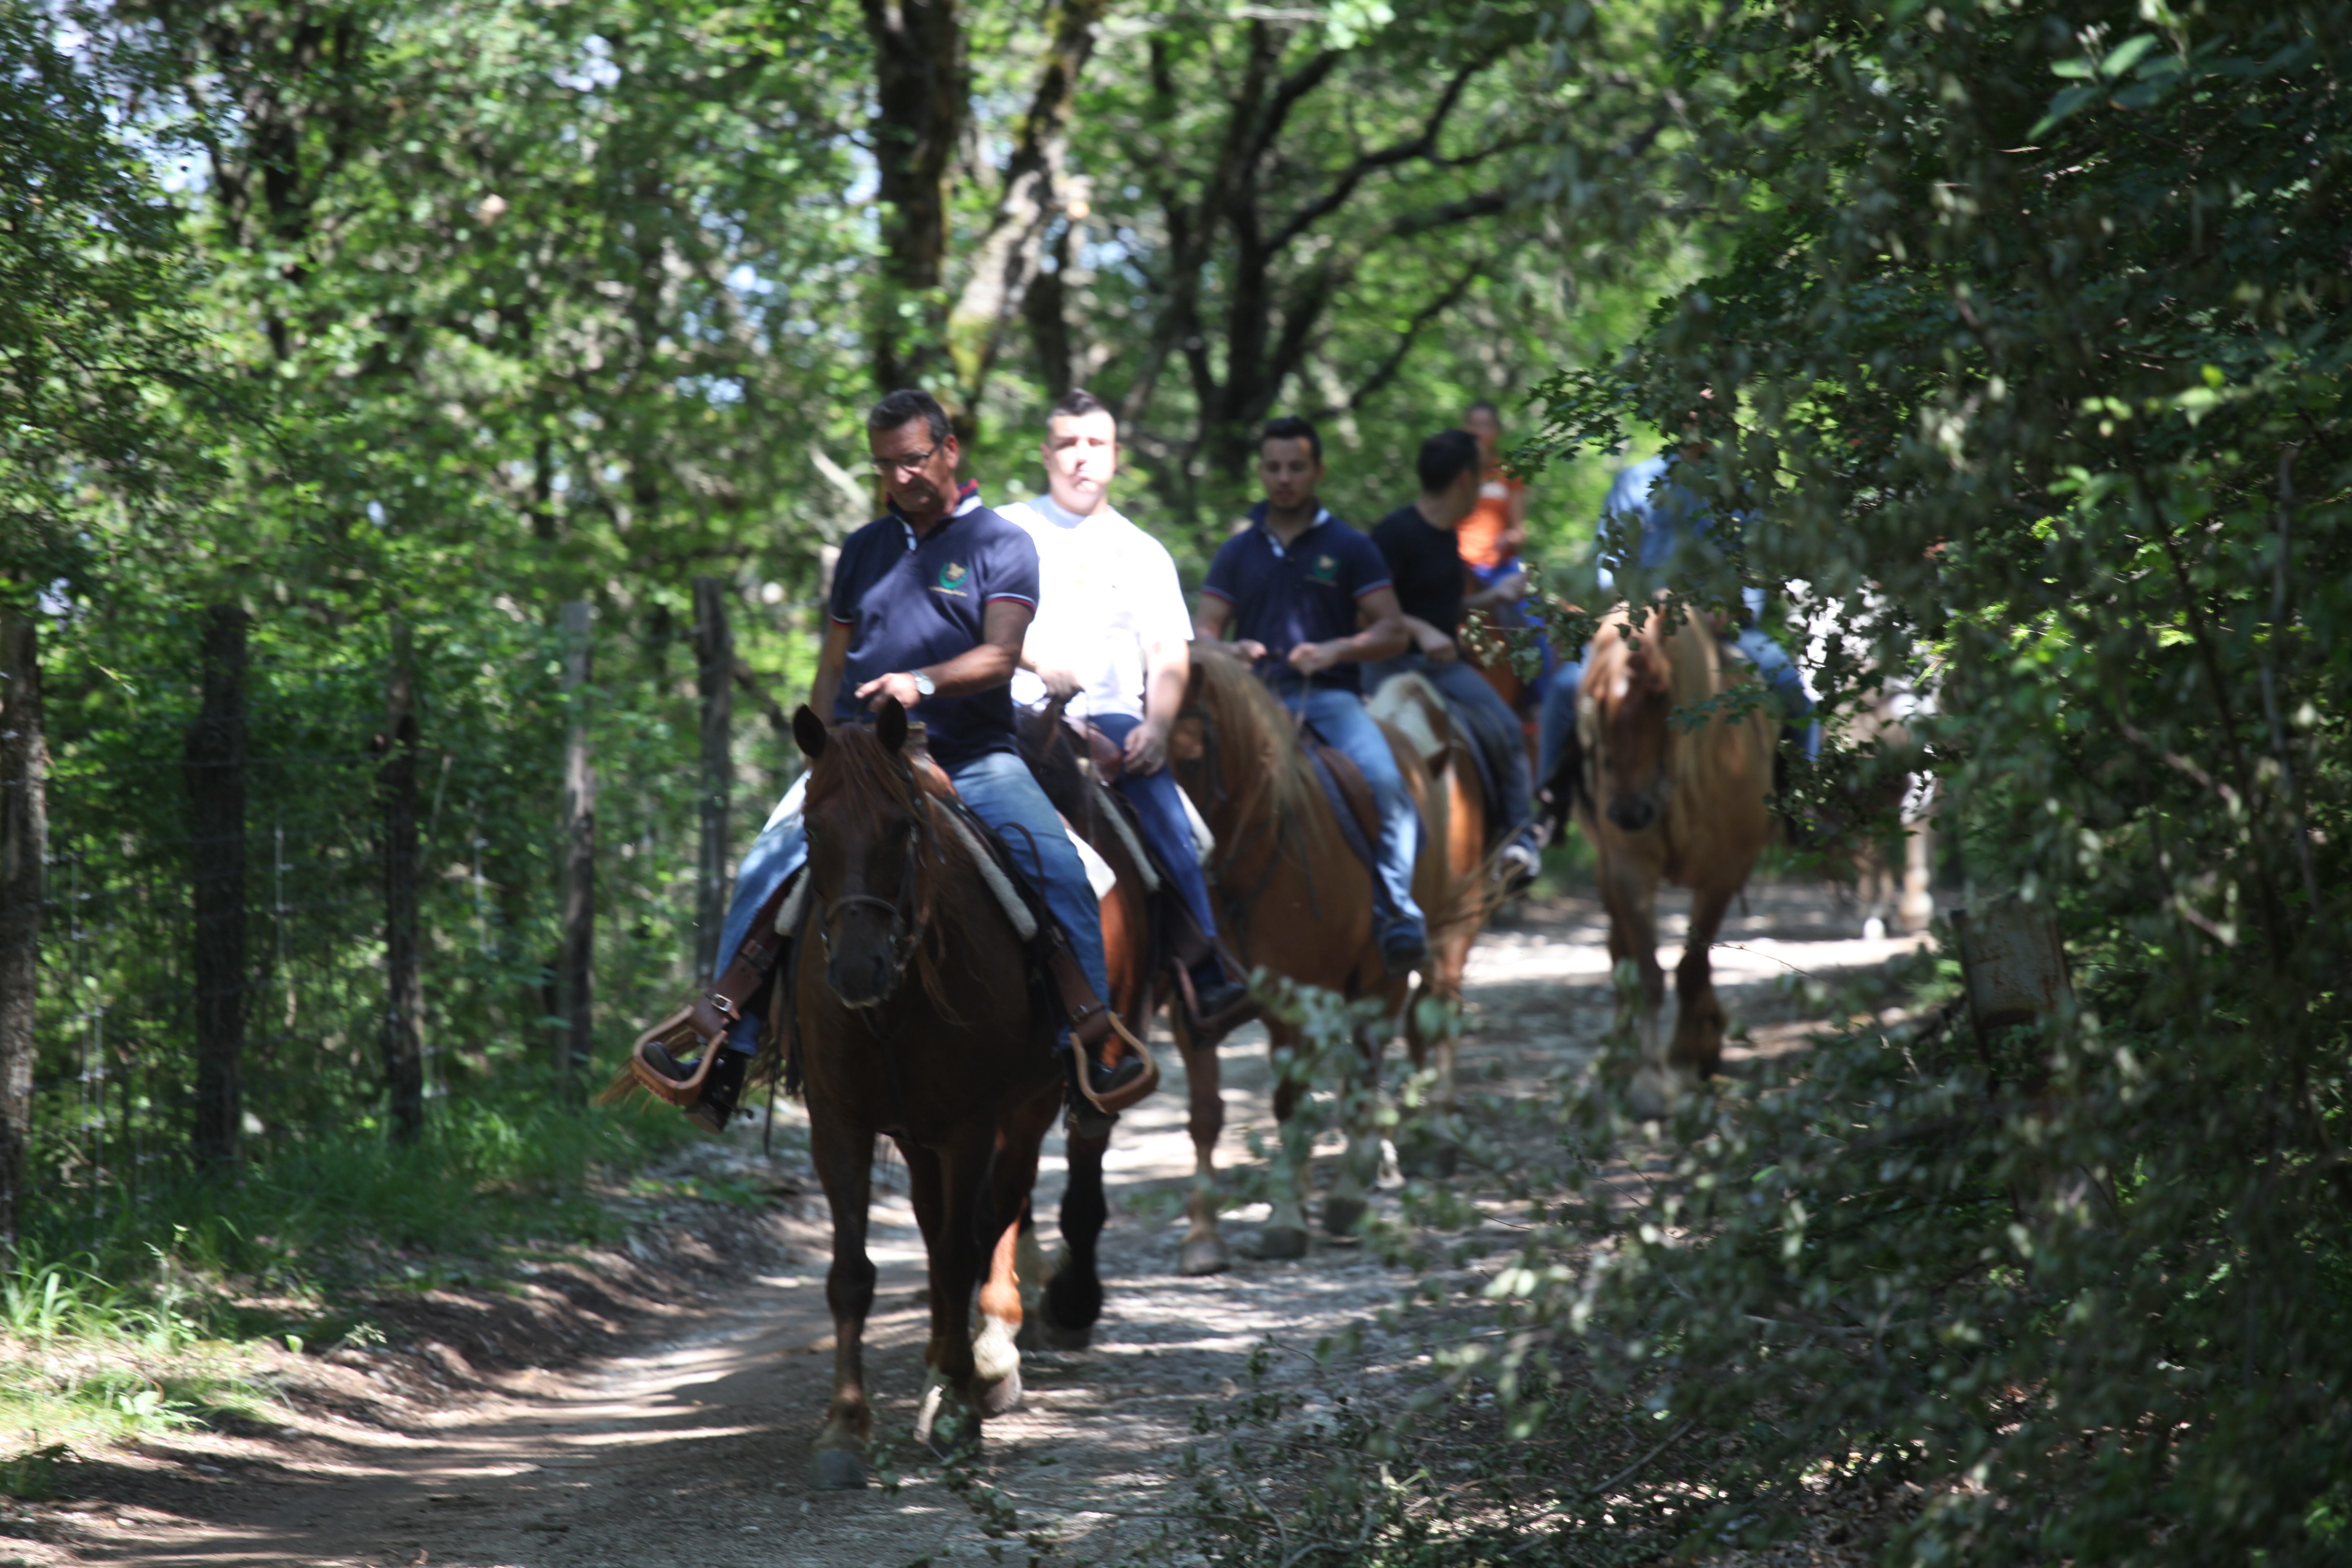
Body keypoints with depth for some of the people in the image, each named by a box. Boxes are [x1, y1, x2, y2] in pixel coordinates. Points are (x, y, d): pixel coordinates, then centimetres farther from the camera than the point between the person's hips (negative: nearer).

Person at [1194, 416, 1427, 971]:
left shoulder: (1349, 548, 9)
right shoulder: (1238, 552, 17)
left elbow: (1393, 633, 4)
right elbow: (1203, 630, 14)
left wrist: (1335, 650, -14)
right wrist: (1227, 652, -10)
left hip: (1330, 696, -2)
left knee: (1382, 779, -30)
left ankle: (1396, 910, -26)